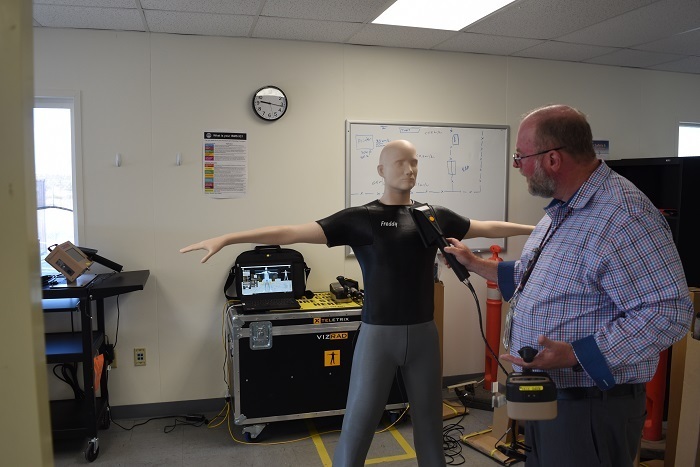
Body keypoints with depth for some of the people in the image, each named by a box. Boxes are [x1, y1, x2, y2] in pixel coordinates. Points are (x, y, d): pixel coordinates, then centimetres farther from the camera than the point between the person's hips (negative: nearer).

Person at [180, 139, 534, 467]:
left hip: (423, 332, 3)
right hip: (378, 333, -3)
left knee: (429, 422, 15)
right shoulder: (360, 218, -5)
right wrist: (225, 239, -17)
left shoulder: (435, 216, 6)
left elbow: (489, 228, 19)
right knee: (356, 428, 2)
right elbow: (293, 233, -11)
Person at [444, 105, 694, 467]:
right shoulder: (561, 210, 10)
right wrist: (475, 264, 20)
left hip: (589, 407, -9)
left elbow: (667, 311, -27)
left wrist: (575, 355, -31)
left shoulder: (623, 216, -23)